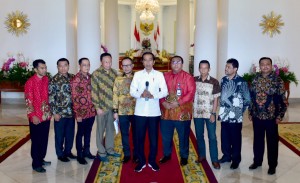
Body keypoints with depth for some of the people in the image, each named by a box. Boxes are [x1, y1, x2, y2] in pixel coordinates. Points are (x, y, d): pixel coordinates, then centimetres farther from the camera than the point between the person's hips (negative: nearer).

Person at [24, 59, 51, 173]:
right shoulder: (30, 82, -13)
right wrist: (33, 115, -17)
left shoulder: (46, 79, 5)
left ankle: (41, 159, 32)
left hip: (46, 115, 6)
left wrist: (50, 111, 13)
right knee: (36, 140, 5)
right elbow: (28, 100, -14)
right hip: (36, 117, -6)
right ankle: (36, 164, 17)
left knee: (44, 139, 15)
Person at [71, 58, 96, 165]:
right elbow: (74, 98, -14)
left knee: (88, 132, 17)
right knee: (80, 133, 7)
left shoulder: (90, 77, 7)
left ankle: (86, 151, 32)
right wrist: (77, 114, -15)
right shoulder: (76, 79, -13)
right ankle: (79, 155, 20)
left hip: (91, 111, 6)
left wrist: (95, 107, 12)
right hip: (82, 112, -6)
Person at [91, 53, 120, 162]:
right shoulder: (96, 74, -10)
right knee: (101, 130, 7)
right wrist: (97, 107, -12)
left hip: (113, 106, 5)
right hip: (102, 107, -4)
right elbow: (94, 92, -10)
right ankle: (101, 152, 20)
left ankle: (109, 149, 30)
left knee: (111, 129, 15)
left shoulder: (114, 73, 4)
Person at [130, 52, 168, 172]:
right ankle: (141, 161, 20)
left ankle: (152, 161, 23)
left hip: (154, 111, 0)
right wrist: (140, 94, -20)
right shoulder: (137, 74, 6)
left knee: (154, 137, 7)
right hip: (140, 111, 1)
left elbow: (165, 91, -3)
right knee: (140, 137, 6)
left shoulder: (159, 74, 3)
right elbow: (132, 91, 0)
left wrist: (153, 95, -19)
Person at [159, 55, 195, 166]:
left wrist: (178, 103, -18)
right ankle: (167, 154, 31)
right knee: (166, 135, 13)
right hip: (166, 111, 3)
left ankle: (184, 156, 24)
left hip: (182, 112, -3)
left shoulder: (188, 77, -2)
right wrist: (163, 102, -10)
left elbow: (191, 92, -11)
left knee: (183, 136, 7)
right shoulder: (165, 76, 9)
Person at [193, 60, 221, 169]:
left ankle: (214, 159, 9)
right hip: (197, 113, 3)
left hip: (209, 113, -2)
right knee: (199, 136, 13)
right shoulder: (194, 80, 1)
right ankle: (201, 155, 29)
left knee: (212, 137, 0)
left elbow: (216, 99, -4)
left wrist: (213, 113, -9)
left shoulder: (214, 82, -5)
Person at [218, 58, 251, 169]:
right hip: (224, 115, 5)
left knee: (235, 138, 5)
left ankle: (236, 159, 18)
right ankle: (226, 155, 30)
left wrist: (241, 111, 1)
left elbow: (247, 99, -5)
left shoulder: (241, 82, -11)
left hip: (235, 116, -5)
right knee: (224, 137, 13)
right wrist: (221, 110, 13)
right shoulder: (223, 80, 6)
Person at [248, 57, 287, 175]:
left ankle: (272, 165, 21)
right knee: (258, 140, 14)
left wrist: (280, 116, -10)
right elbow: (251, 97, 8)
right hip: (257, 116, 3)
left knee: (272, 141, 8)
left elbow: (282, 100, -7)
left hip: (271, 117, -3)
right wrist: (250, 112, 7)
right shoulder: (255, 79, 3)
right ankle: (257, 161, 30)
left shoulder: (277, 80, -7)